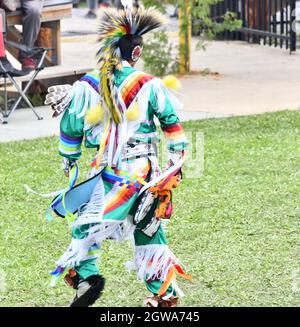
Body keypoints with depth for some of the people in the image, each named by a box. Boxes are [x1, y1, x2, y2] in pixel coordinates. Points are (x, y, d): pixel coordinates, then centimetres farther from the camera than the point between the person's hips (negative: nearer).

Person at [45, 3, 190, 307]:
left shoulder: (86, 87, -3)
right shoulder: (150, 85, -4)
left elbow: (70, 128, 5)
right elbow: (173, 125, 2)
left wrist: (68, 159, 23)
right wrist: (176, 162, 15)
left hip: (106, 171, -1)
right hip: (145, 172, 1)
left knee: (86, 220, 15)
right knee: (149, 228, 12)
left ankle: (84, 274, -3)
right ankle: (164, 294, 15)